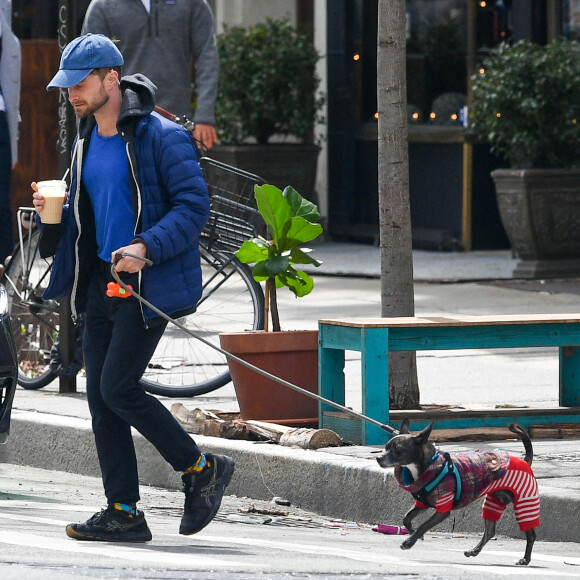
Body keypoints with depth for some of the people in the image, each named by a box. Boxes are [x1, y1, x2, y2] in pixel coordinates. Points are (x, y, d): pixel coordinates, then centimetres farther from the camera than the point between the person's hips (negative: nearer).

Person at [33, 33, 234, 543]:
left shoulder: (160, 137, -13)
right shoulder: (88, 140, 13)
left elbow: (193, 204, -16)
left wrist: (147, 248, -28)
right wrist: (55, 210, 1)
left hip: (149, 283, -8)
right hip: (102, 278, 8)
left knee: (118, 388, -13)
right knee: (100, 395, 4)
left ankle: (202, 469, 5)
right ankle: (123, 514, 9)